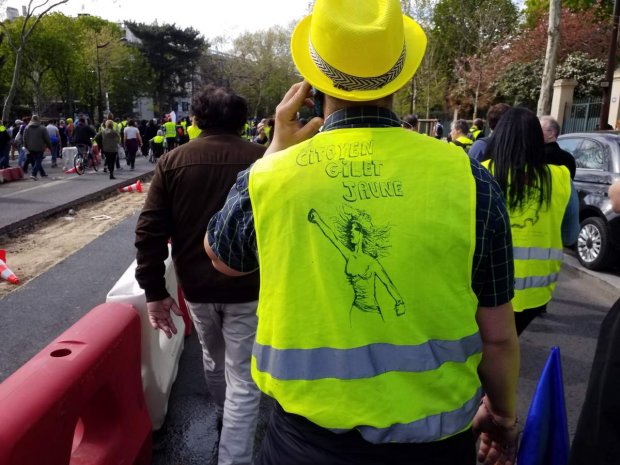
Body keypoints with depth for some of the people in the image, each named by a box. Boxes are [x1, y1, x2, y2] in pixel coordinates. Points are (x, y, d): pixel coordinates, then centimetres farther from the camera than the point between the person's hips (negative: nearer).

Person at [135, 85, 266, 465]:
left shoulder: (173, 161, -2)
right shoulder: (263, 158, -9)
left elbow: (150, 231, -5)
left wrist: (154, 290, 0)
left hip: (197, 285, 4)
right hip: (248, 286, -3)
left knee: (213, 359, 27)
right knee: (242, 379, 7)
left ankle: (223, 414, 51)